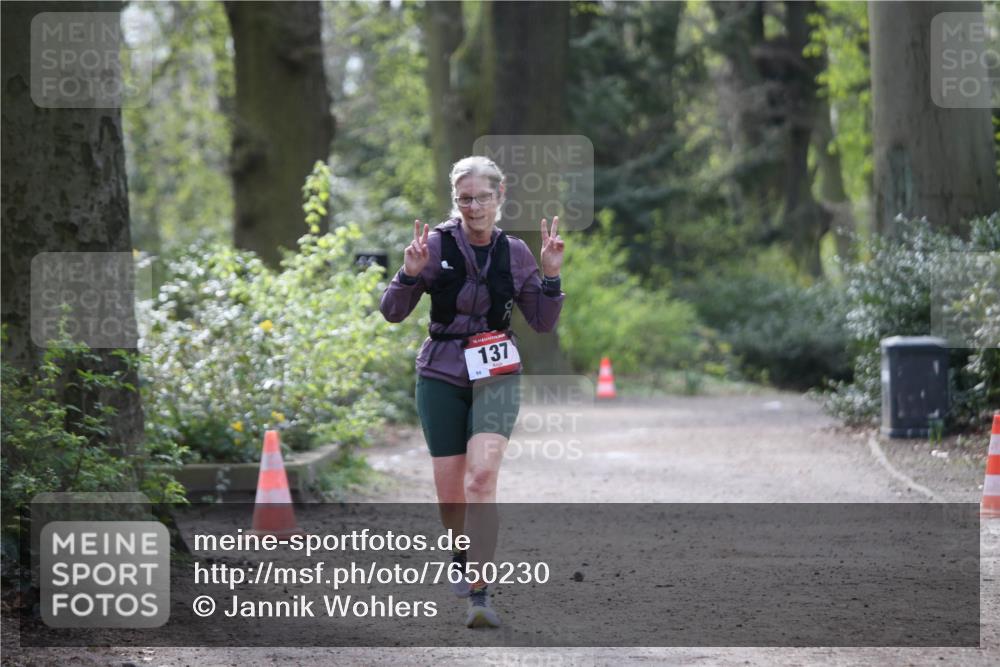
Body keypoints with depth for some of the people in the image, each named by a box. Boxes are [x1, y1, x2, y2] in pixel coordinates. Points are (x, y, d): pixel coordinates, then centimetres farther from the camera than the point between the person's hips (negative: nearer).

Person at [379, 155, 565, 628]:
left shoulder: (514, 252, 1)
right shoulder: (436, 245, -6)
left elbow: (544, 323, 8)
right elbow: (391, 313, -3)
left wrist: (550, 275, -7)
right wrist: (409, 274, -21)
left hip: (496, 375, 0)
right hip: (442, 376, 0)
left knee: (482, 475, -22)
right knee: (449, 495, 5)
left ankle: (479, 594, -21)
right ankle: (462, 552, 40)